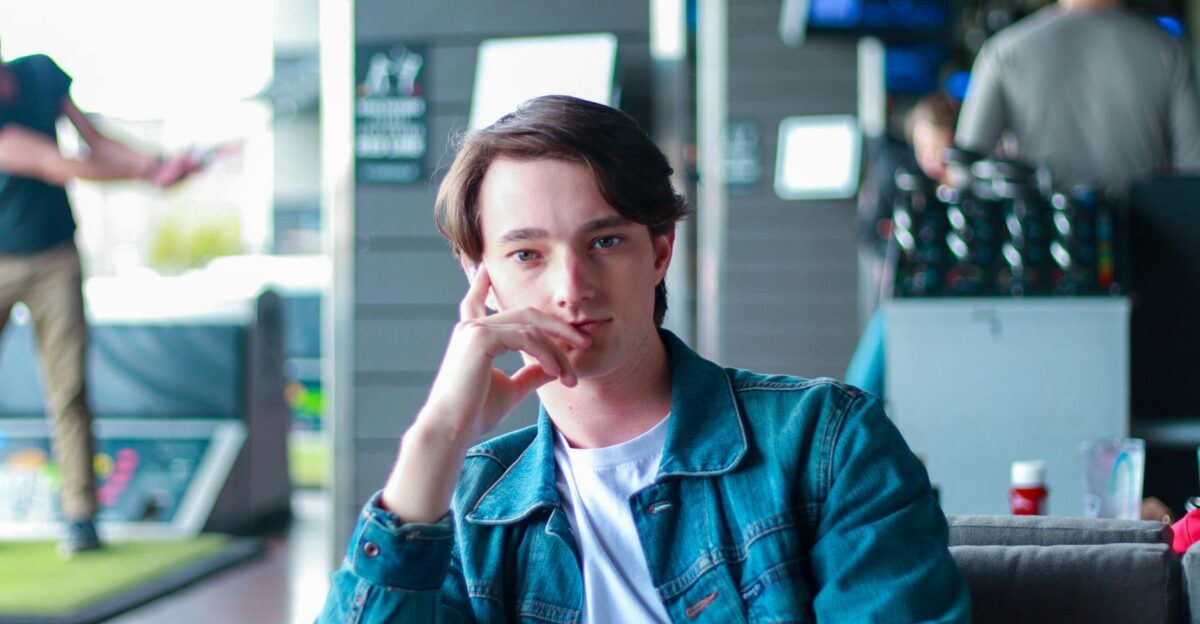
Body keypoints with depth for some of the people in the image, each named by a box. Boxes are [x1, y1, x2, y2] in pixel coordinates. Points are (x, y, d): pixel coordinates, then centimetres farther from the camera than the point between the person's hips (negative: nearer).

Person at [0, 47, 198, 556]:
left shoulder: (41, 72, -2)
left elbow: (95, 141, 7)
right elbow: (54, 165, -22)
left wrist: (153, 162, -9)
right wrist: (148, 174, -21)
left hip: (55, 261, 3)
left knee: (68, 390, -4)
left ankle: (79, 514, -2)